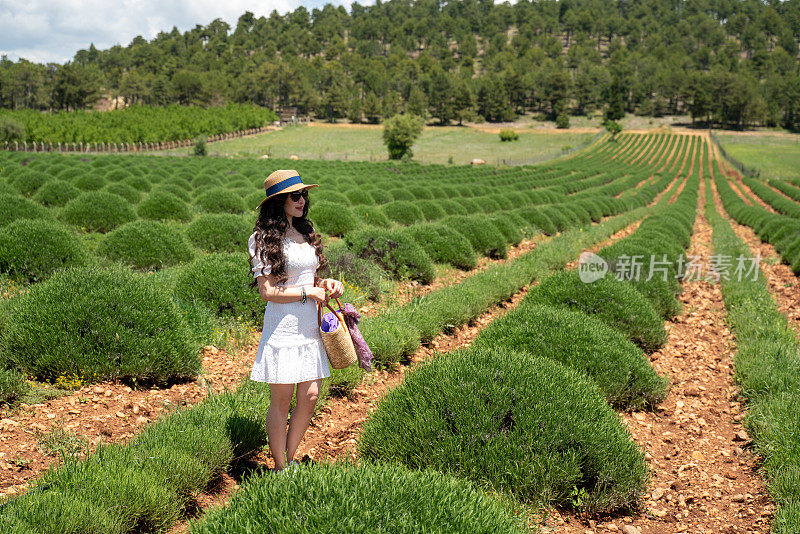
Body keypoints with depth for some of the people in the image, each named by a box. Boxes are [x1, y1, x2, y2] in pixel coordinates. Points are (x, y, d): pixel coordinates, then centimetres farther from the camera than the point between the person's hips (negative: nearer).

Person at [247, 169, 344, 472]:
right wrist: (308, 293, -10)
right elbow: (267, 292, -14)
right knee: (281, 401, 2)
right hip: (282, 326, -7)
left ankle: (290, 459, 26)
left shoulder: (306, 233, 13)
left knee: (310, 397, 8)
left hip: (310, 326, 7)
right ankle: (281, 470, 16)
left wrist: (327, 285, 2)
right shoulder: (264, 239, -9)